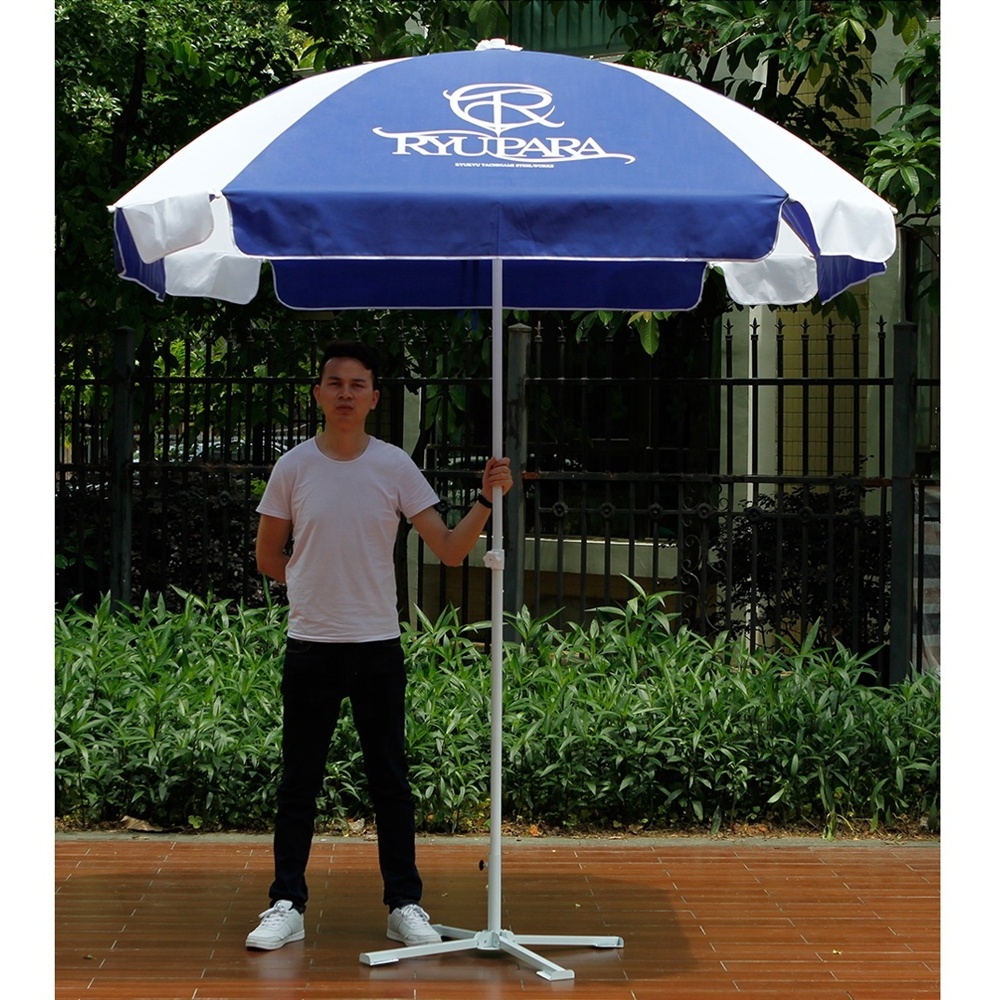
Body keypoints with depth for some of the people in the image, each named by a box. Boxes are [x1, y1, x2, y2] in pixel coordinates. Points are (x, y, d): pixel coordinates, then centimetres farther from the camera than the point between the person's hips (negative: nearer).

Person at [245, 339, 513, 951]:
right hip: (311, 646, 0)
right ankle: (288, 905, 13)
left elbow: (450, 551, -4)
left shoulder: (396, 467, -1)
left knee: (392, 782, 7)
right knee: (299, 783, 5)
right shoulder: (293, 468, -1)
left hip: (379, 647, 0)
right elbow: (269, 559, 10)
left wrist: (489, 499, -16)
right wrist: (319, 584, 8)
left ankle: (405, 905, 15)